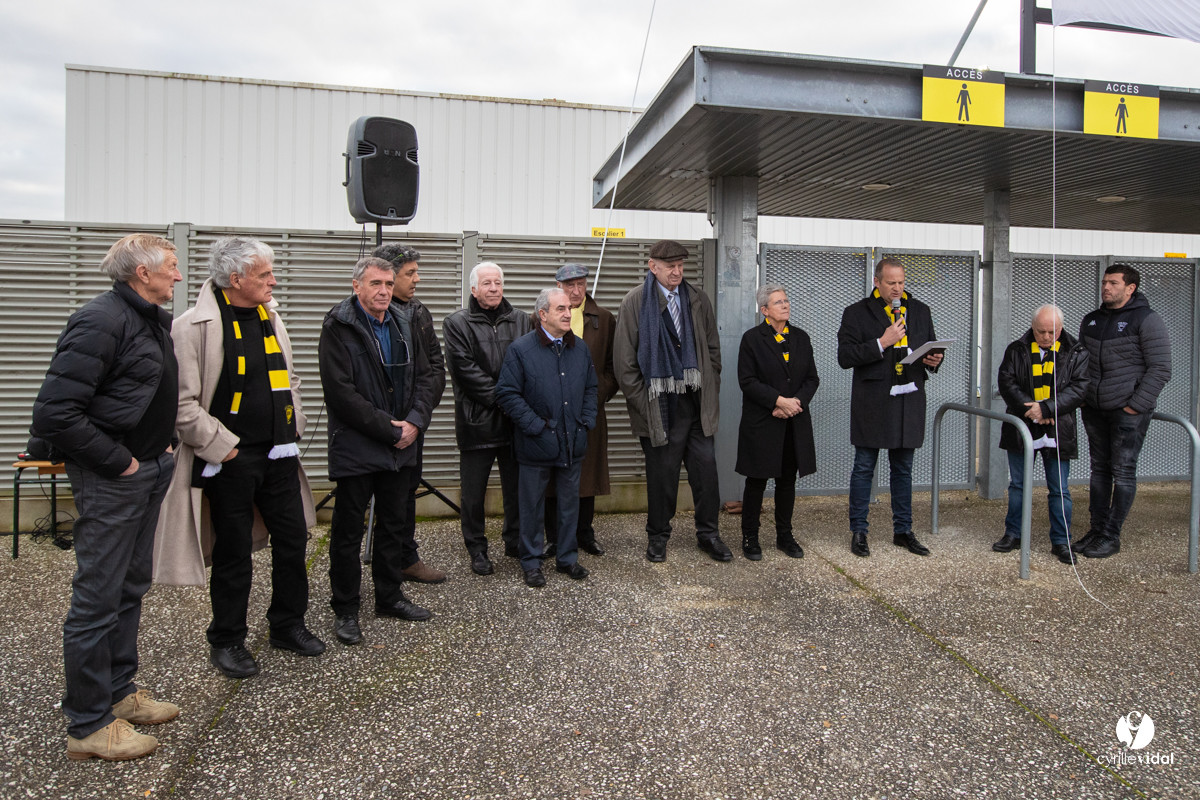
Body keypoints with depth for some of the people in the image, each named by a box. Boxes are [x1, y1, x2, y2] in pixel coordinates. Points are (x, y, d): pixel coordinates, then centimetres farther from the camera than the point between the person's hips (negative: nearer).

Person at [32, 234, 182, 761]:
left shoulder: (155, 320, 11)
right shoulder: (100, 322, -19)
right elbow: (54, 413, -23)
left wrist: (163, 442, 12)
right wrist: (119, 461, -18)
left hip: (149, 470, 10)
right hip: (110, 480, -10)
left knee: (130, 587, 19)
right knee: (98, 598, 1)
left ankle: (119, 690, 35)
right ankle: (88, 725, 15)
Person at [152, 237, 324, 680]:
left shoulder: (270, 316, 8)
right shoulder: (194, 326, -13)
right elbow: (183, 403, -14)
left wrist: (294, 428, 9)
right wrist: (221, 446, -14)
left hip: (279, 454, 6)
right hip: (230, 459, -6)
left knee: (293, 541, 12)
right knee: (233, 553, 7)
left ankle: (288, 624, 31)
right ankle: (227, 640, 26)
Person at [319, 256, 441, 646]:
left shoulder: (403, 325, 9)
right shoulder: (338, 327, -11)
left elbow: (424, 376, 9)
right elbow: (341, 392, -18)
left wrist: (415, 422, -7)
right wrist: (388, 429, -17)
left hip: (401, 445, 6)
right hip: (356, 448, -6)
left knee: (394, 524, 17)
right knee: (348, 531, 5)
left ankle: (389, 596, 32)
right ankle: (345, 610, 18)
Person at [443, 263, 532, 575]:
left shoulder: (521, 321, 9)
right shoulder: (457, 323, -1)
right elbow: (465, 369, -11)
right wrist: (501, 397, -15)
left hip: (515, 420, 3)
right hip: (477, 420, -3)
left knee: (516, 487, 14)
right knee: (474, 492, 7)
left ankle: (515, 542, 30)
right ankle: (477, 549, 22)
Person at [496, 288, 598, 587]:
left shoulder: (580, 348, 8)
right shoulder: (521, 349, -9)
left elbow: (591, 388, 18)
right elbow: (507, 394, -11)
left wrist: (586, 421, 6)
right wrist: (535, 426, -14)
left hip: (573, 443, 5)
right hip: (537, 445, -5)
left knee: (570, 502, 14)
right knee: (532, 505, 7)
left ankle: (567, 558, 29)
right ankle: (531, 563, 21)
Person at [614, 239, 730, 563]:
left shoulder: (698, 300, 9)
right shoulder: (635, 302, -4)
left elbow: (713, 349, 14)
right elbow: (624, 360, -4)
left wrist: (710, 393, 8)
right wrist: (642, 402, -7)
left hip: (696, 401, 4)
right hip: (659, 404, -3)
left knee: (706, 466, 5)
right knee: (662, 472, 5)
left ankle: (708, 533, 22)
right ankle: (658, 536, 22)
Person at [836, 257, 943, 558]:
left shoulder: (920, 311, 12)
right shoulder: (857, 313, -2)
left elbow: (931, 347, 20)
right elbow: (845, 357, -10)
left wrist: (934, 360, -2)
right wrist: (882, 343, -18)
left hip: (909, 401, 4)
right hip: (872, 403, -4)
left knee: (903, 469, 13)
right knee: (864, 468, 3)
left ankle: (903, 531, 23)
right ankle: (858, 531, 14)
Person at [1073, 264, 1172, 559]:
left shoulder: (1146, 320, -7)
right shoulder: (1091, 320, 12)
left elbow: (1160, 370, -10)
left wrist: (1135, 406, -14)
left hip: (1129, 412, -6)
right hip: (1094, 410, 6)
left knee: (1123, 473, -1)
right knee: (1099, 470, 10)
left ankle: (1111, 536, 3)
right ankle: (1097, 529, 17)